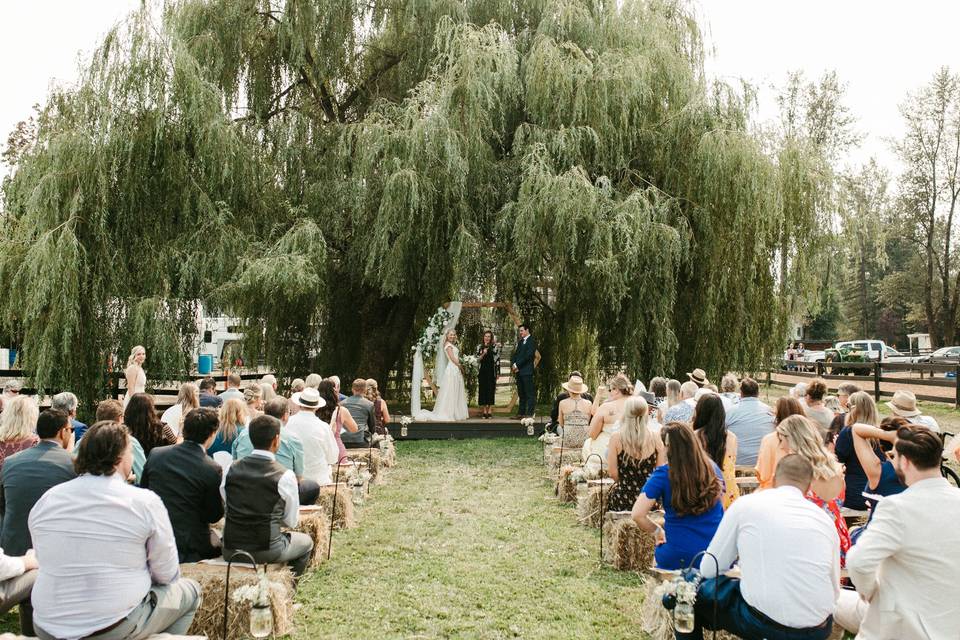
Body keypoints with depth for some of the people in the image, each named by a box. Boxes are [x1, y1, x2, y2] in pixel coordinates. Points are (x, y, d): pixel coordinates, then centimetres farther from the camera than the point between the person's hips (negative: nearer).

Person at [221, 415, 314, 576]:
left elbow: (228, 508, 9)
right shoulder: (285, 476, -12)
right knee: (306, 542, 25)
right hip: (267, 552, -4)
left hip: (230, 551, 4)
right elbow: (291, 521, -1)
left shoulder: (231, 470, -1)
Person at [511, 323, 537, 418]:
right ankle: (521, 413, 13)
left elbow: (528, 355, -15)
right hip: (519, 371, 8)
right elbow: (515, 354, 17)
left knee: (530, 393, -5)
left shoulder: (532, 341, -6)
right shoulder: (520, 342, 21)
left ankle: (529, 414, -5)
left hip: (527, 371, -8)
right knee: (521, 394, 10)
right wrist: (513, 365, -1)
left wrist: (517, 365, -14)